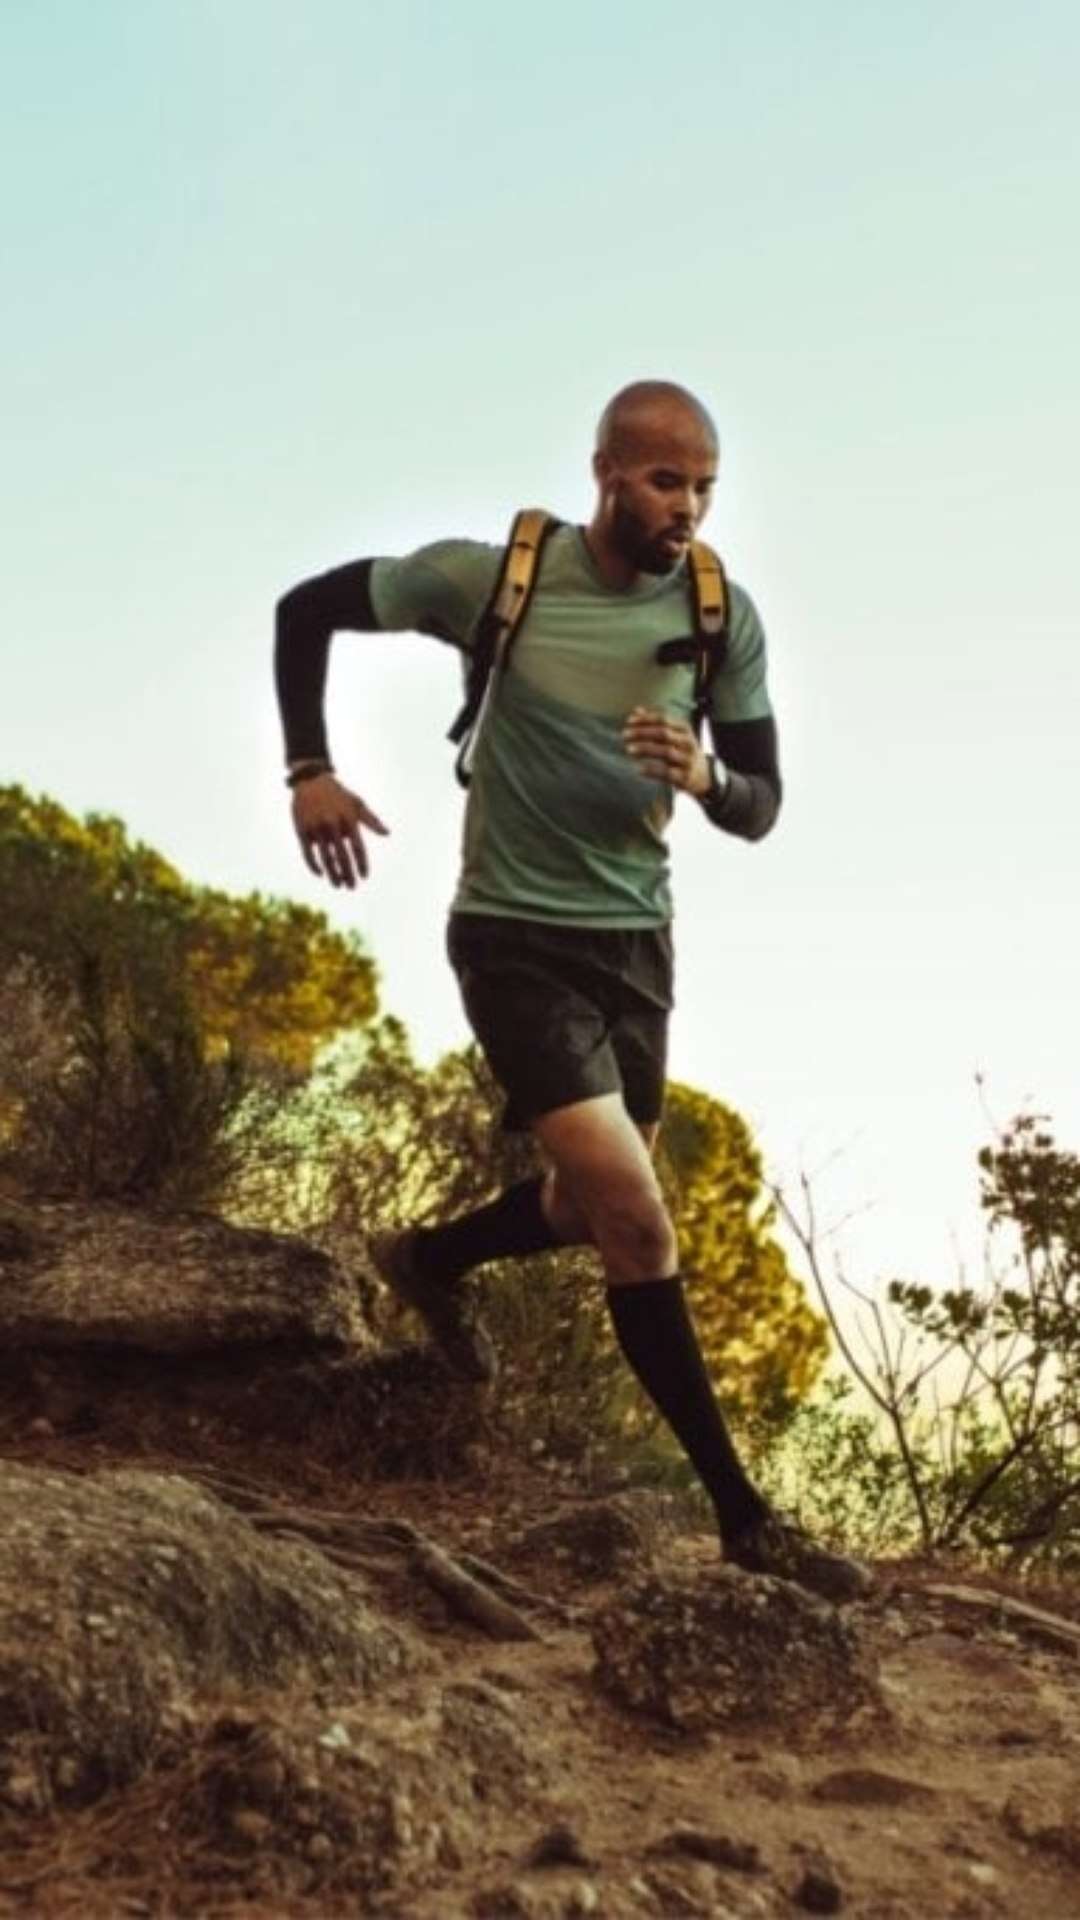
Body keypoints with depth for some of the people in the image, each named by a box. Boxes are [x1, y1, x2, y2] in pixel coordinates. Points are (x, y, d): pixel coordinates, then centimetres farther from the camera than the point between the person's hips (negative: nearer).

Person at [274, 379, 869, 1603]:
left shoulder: (725, 618, -5)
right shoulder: (493, 577, -14)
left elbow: (762, 806, 0)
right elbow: (306, 610, 0)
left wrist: (704, 778, -23)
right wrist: (309, 772, -11)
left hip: (636, 940, 6)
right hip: (518, 939, -5)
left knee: (591, 1206, 21)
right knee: (636, 1221, -15)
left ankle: (431, 1260, 52)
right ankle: (743, 1516, -5)